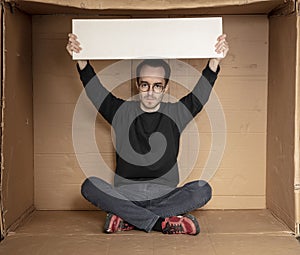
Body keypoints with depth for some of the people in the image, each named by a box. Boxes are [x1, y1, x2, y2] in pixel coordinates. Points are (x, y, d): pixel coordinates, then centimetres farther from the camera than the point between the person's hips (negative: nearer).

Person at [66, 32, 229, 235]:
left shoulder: (176, 113, 7)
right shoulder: (122, 112, 8)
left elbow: (202, 91, -3)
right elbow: (93, 87, 2)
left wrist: (215, 60, -17)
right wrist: (81, 60, -12)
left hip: (165, 195, 0)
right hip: (125, 194, 0)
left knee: (202, 189, -28)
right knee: (90, 186, -28)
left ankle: (126, 218, -26)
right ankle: (163, 222, -31)